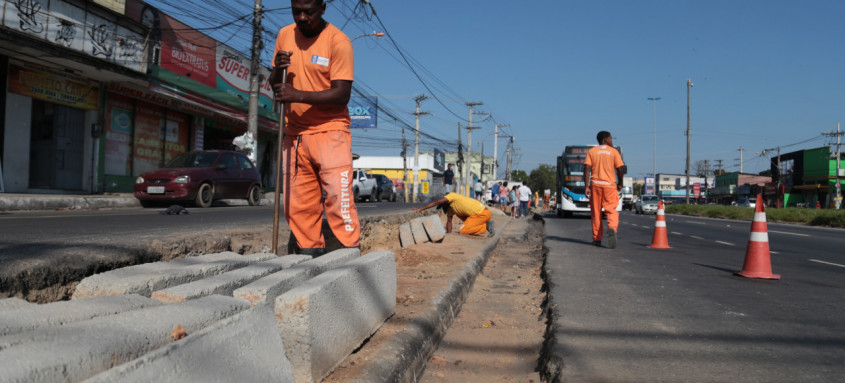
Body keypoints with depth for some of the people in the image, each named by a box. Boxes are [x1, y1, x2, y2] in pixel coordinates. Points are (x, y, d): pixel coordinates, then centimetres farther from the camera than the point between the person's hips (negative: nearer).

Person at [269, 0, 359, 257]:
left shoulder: (338, 41, -9)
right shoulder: (285, 35, 10)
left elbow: (342, 94, -16)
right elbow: (275, 85, 18)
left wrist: (298, 95, -25)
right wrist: (277, 69, -5)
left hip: (329, 131, -5)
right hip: (294, 132, 5)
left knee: (338, 196, -12)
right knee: (297, 202, 3)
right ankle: (310, 252, 10)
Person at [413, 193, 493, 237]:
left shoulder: (452, 196, -11)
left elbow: (435, 202, -17)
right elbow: (449, 221, 18)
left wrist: (421, 209, -17)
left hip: (483, 213, -10)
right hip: (477, 212, 10)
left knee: (463, 231, -10)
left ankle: (486, 226, -3)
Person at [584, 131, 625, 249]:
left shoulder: (591, 151, 6)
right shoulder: (614, 152, 3)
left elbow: (587, 169, -4)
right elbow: (620, 169, -1)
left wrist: (587, 186, -6)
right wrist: (620, 184, 13)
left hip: (595, 184, 2)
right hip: (610, 185, -1)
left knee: (596, 212, 9)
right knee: (612, 211, 3)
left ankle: (597, 239, 13)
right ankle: (612, 228, -27)